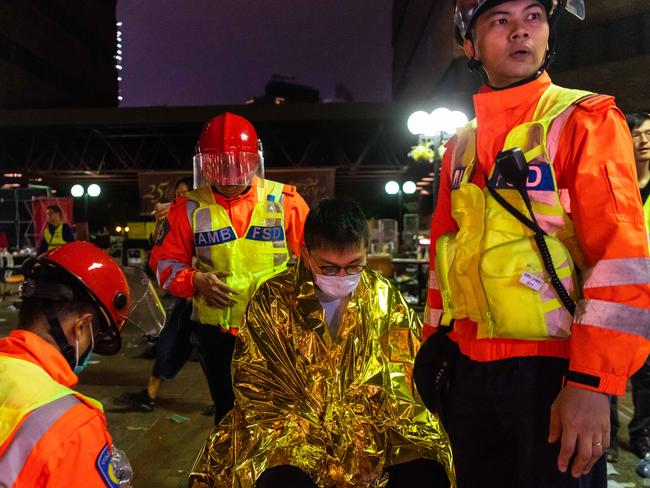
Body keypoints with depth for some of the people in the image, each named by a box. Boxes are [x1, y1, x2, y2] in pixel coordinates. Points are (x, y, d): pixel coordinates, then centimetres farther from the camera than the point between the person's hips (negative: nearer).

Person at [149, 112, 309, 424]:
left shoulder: (284, 201, -5)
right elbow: (164, 261, 3)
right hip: (216, 331, 1)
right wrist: (196, 280, -14)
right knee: (228, 411, 18)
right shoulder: (190, 208, -3)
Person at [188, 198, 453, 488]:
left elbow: (403, 380, 3)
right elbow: (256, 388, -4)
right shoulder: (272, 300, -3)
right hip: (292, 428, -2)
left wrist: (372, 443, -15)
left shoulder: (386, 298, 4)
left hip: (373, 429, 2)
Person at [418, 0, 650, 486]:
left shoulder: (585, 119, -5)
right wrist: (434, 346, 12)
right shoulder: (461, 146, 10)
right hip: (469, 369, 5)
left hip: (554, 369, -5)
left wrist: (592, 382, -20)